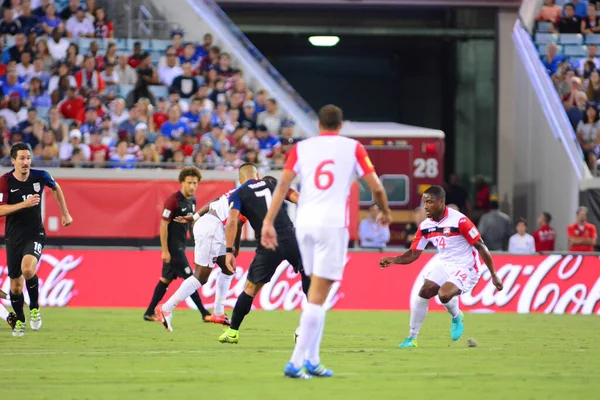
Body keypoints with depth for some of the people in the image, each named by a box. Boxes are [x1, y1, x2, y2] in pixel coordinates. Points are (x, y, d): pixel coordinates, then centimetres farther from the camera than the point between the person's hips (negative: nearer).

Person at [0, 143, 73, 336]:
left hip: (35, 234, -1)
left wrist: (65, 213, 20)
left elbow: (56, 188, 17)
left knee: (28, 269, -29)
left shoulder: (40, 176, -6)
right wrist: (24, 204, -28)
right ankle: (19, 320, 31)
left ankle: (34, 308, -4)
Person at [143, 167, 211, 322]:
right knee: (189, 278, -7)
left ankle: (149, 313, 17)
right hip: (172, 246, -9)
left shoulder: (192, 200, 8)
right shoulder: (173, 200, -18)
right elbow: (163, 225, -18)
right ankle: (204, 313, -3)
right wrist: (165, 250, -20)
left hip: (180, 245, 9)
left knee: (167, 279, 11)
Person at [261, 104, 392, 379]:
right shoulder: (352, 148, 6)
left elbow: (283, 185, 2)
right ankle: (296, 361, -13)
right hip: (333, 223, -4)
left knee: (316, 292, 17)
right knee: (318, 296, -5)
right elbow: (376, 187, 6)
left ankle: (312, 359, 14)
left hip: (304, 223, 4)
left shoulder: (302, 148, 11)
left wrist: (268, 222, 2)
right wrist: (384, 212, 25)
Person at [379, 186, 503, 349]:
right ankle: (412, 338, 4)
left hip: (465, 268, -6)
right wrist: (393, 260, -15)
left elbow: (481, 247, -15)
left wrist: (494, 275, -12)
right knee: (423, 293, -9)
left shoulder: (459, 221, -21)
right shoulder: (425, 226, -1)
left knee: (444, 294, -28)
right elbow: (413, 254, 5)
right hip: (445, 266, 6)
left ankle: (456, 317, 7)